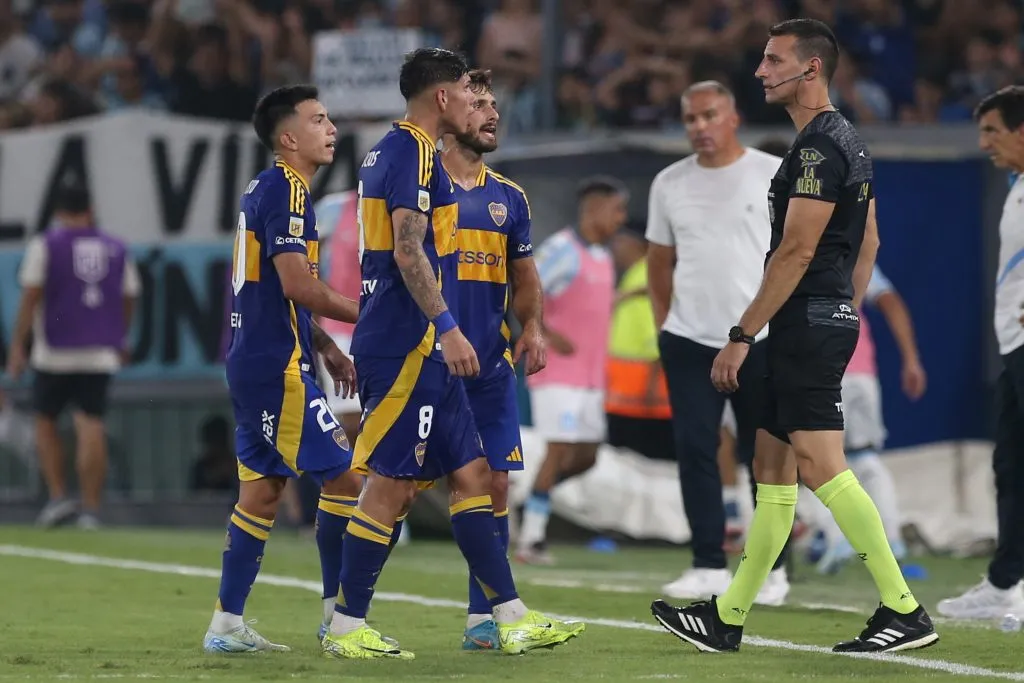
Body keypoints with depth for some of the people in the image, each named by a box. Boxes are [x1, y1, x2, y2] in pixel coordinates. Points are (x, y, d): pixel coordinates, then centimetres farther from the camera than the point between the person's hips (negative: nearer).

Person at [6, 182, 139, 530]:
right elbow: (129, 298, 16)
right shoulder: (116, 249, 10)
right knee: (91, 428, 0)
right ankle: (91, 509, -5)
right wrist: (120, 338, 31)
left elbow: (31, 296, -7)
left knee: (45, 421, 12)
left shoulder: (45, 245, -1)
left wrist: (17, 346, -5)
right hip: (101, 354, 2)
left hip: (56, 351, -2)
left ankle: (58, 496, 1)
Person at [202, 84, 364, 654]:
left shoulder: (267, 190, 18)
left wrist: (327, 349, 21)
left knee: (262, 492, 11)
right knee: (341, 475, -7)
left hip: (255, 365, 10)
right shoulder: (286, 190, -13)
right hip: (278, 366, -10)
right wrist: (365, 315, -11)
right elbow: (298, 284, -21)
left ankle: (227, 624, 11)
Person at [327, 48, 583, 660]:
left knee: (471, 474, 9)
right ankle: (347, 629, -1)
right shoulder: (415, 154, -12)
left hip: (419, 350, 11)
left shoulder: (391, 152, 19)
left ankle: (513, 619, 9)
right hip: (409, 348, -11)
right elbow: (409, 250, -21)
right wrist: (447, 327, -24)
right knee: (390, 484, -6)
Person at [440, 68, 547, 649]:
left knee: (493, 483, 3)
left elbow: (524, 279, 20)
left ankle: (483, 617, 10)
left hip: (491, 365, 5)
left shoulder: (508, 197, 13)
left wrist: (532, 328, 1)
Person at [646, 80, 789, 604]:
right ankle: (709, 567, 1)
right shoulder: (669, 184, 10)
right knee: (695, 452, -4)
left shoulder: (776, 176, -1)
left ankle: (773, 568, 10)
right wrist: (663, 326, 9)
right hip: (689, 342, 3)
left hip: (762, 340, -3)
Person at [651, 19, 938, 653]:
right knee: (773, 469, 12)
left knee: (820, 465, -13)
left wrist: (742, 335, -18)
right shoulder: (849, 141, 17)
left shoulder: (819, 147, -15)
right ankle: (727, 619, 16)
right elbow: (869, 242, 22)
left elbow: (797, 251, -19)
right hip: (831, 320, 11)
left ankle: (905, 612, -14)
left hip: (808, 322, -11)